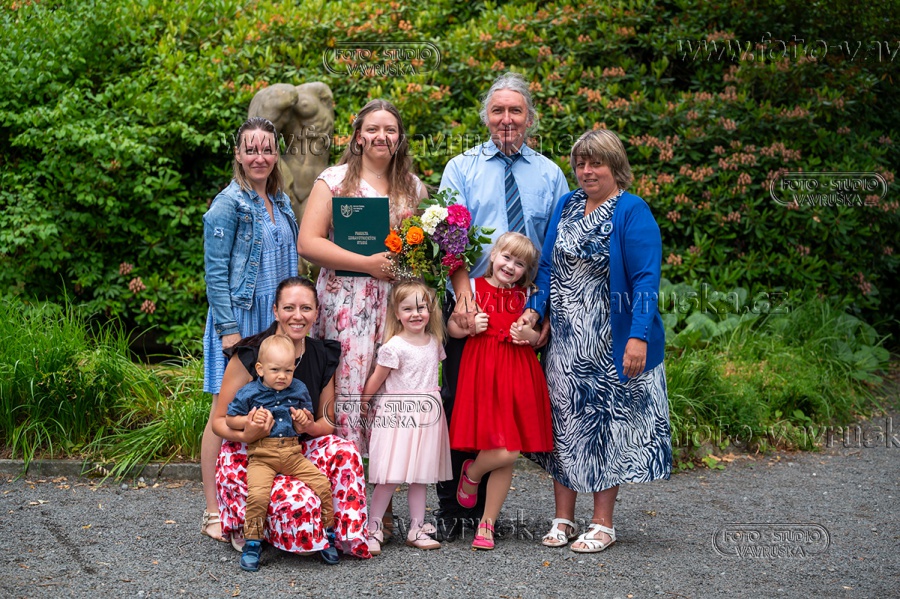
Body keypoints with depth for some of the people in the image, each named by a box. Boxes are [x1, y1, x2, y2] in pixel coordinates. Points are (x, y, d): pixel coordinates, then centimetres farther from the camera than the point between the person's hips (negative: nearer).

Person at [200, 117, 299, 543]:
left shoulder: (281, 203, 13)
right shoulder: (230, 203, -8)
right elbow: (216, 271, -11)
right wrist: (229, 328, -17)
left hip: (276, 318, 7)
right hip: (239, 316, -6)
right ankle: (214, 512, 4)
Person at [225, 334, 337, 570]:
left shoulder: (299, 390, 10)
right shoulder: (249, 393, -1)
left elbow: (307, 424, 21)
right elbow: (229, 420, 5)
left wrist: (303, 420, -3)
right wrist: (250, 420, -13)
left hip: (293, 455, 4)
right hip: (261, 456, -4)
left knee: (322, 483, -11)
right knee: (258, 493, -28)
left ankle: (328, 535, 8)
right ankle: (252, 544, -10)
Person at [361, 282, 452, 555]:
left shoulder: (434, 342, 6)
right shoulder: (394, 346, -13)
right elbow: (376, 381, -5)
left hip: (426, 417, 6)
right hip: (396, 416, -6)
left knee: (421, 474, 9)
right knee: (390, 475, -6)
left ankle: (416, 529, 16)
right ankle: (374, 528, 3)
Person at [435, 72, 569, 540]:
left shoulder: (549, 175, 10)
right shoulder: (462, 168, 6)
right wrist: (464, 293, -21)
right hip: (471, 307, -1)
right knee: (459, 401, 0)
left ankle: (487, 507, 16)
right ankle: (450, 508, 10)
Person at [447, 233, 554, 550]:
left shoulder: (526, 296, 11)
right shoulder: (474, 288, 4)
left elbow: (539, 338, 16)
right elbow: (452, 327, 10)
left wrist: (528, 334, -5)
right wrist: (469, 326, -10)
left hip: (518, 375, 3)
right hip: (482, 372, -3)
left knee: (508, 457, 4)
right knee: (504, 452, -15)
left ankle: (487, 523, 17)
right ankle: (471, 473, 20)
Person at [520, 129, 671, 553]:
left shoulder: (632, 212, -9)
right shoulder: (567, 206, 11)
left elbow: (645, 280, -15)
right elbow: (549, 265, 14)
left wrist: (639, 336, -24)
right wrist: (534, 308, -1)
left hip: (611, 344, -6)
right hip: (566, 342, 6)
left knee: (607, 424, 3)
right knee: (565, 422, 8)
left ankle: (602, 525, 12)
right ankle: (563, 520, 19)